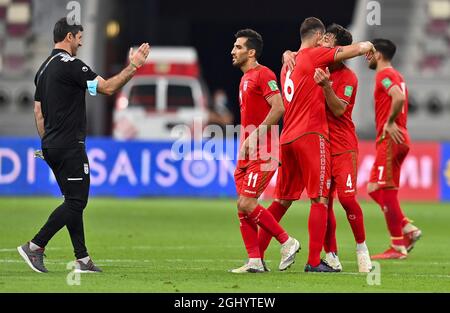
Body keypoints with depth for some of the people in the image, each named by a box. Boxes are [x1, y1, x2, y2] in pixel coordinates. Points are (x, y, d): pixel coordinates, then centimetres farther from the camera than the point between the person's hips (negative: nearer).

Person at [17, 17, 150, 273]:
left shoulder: (45, 68, 15)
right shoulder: (70, 65, -13)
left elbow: (38, 111, 18)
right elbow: (107, 88, -16)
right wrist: (134, 66, -10)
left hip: (51, 147, 10)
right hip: (70, 147, -10)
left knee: (74, 201, 11)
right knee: (76, 202, -7)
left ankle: (82, 259, 9)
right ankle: (35, 247, -12)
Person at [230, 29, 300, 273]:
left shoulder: (263, 74, -11)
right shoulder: (246, 78, 19)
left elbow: (278, 107, -21)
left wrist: (255, 135, -21)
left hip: (262, 152, -10)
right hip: (247, 153, 10)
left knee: (246, 204, -14)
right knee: (243, 207, 4)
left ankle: (287, 242, -1)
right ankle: (255, 261, 6)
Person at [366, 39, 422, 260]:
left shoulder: (384, 75, -10)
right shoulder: (396, 76, 21)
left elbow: (399, 98, -27)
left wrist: (389, 123, -18)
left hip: (390, 140, -10)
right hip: (399, 139, 10)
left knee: (386, 192, -8)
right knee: (374, 189, 12)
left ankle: (398, 247, -7)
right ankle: (408, 230, 6)